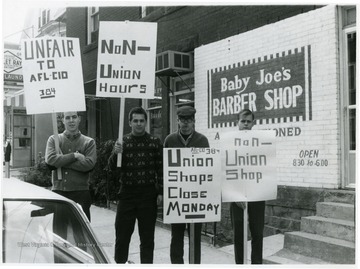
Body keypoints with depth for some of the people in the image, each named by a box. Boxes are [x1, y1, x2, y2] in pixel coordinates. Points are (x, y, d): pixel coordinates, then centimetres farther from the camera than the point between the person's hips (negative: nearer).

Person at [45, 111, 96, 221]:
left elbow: (89, 164, -12)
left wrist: (61, 161, -10)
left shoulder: (89, 142, 4)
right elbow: (50, 160, -9)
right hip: (58, 192, 1)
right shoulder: (53, 140, 9)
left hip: (80, 193, -1)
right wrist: (74, 156, -12)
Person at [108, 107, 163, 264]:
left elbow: (160, 168, 3)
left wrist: (160, 192, -3)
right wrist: (116, 153, -21)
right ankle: (120, 262, 23)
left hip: (148, 194, -1)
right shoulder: (122, 142, 4)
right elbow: (112, 167, -1)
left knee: (147, 236, 7)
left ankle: (146, 263, 20)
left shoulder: (155, 142, 3)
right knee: (122, 233, 7)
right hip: (127, 193, 1)